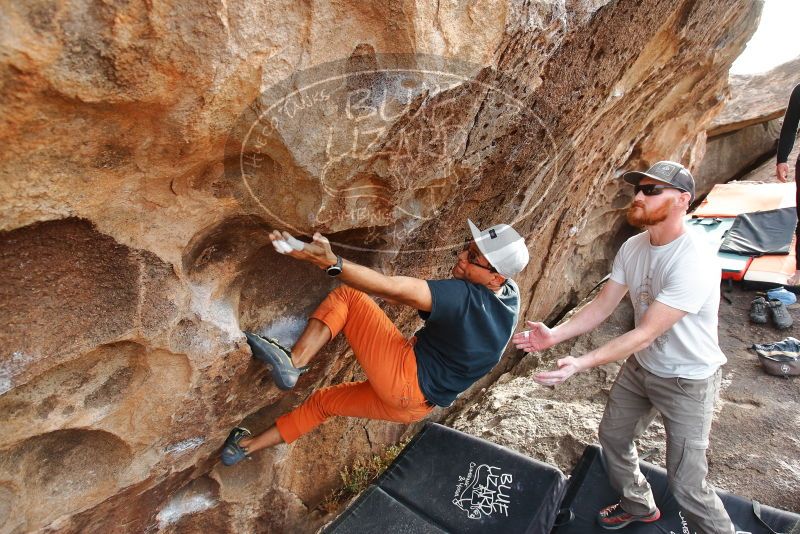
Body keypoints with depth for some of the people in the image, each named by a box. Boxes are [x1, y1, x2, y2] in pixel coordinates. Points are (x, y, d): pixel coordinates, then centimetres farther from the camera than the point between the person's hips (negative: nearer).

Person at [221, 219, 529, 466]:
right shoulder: (511, 295, 0)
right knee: (325, 400, 23)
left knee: (345, 296, -12)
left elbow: (394, 289, -36)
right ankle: (247, 447, 33)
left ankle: (293, 361, -18)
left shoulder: (465, 296, -24)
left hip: (404, 376, -9)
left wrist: (330, 262, -42)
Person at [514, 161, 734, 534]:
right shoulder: (633, 247, -8)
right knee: (612, 436, 22)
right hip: (640, 367, 7)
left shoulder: (694, 263, -31)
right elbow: (601, 305, -8)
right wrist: (555, 335, -22)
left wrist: (581, 364, -41)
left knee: (686, 485, 2)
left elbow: (645, 334, -34)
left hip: (687, 380, -7)